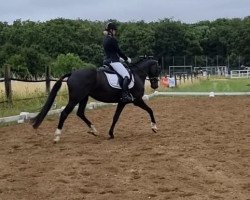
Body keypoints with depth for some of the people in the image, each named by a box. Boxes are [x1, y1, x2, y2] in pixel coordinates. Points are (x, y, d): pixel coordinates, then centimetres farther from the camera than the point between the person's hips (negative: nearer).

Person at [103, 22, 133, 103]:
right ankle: (125, 95, -30)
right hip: (114, 62, -11)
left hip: (108, 60, 11)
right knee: (126, 76, -18)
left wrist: (120, 58, 22)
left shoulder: (105, 39, 14)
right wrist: (127, 59, 4)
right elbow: (118, 51, -10)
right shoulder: (112, 40, -14)